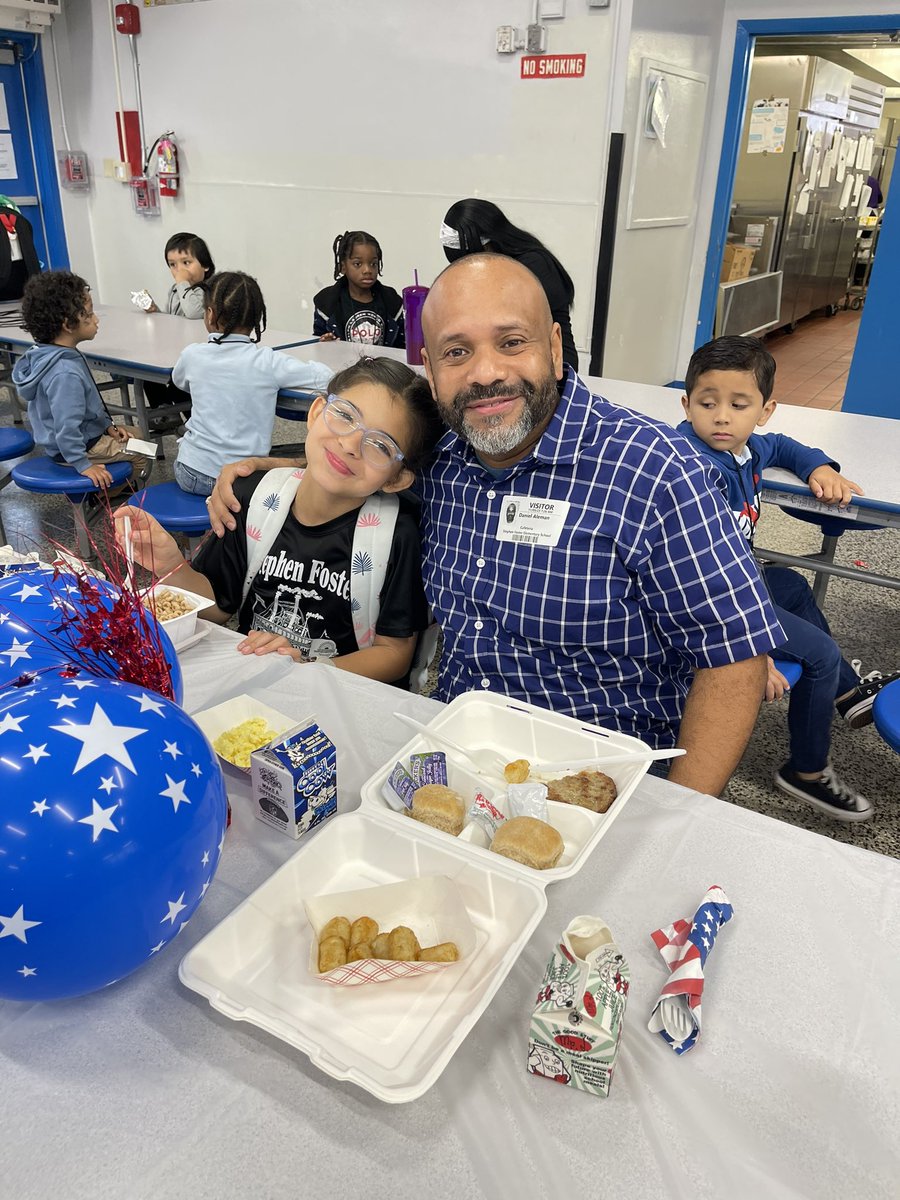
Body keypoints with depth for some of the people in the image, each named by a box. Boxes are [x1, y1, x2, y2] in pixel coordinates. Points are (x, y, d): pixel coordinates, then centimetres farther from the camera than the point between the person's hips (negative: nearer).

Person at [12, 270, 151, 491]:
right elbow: (66, 427, -33)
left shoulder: (48, 355, 1)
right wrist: (82, 465, -25)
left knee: (136, 434, 24)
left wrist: (107, 426, 10)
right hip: (77, 447, -11)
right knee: (142, 455, -1)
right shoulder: (66, 374, -34)